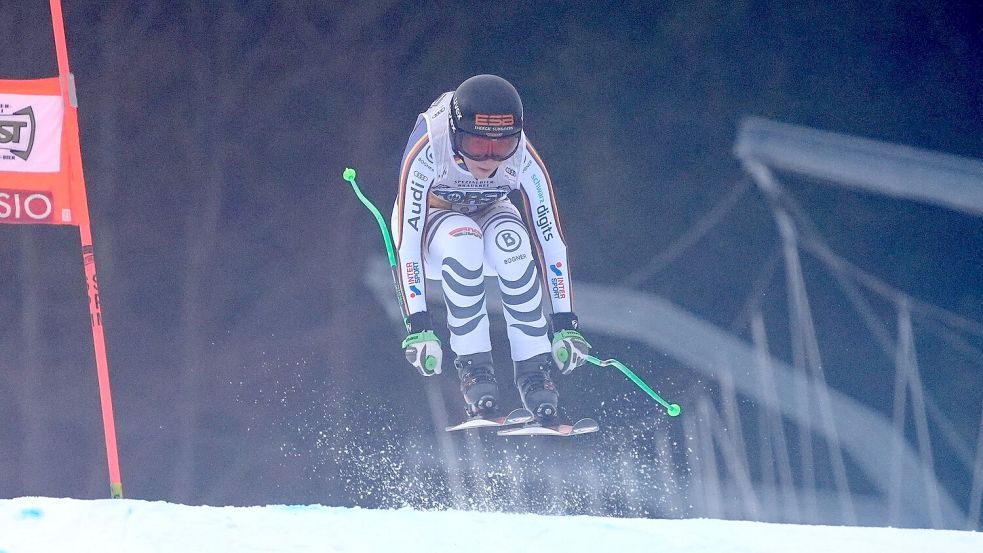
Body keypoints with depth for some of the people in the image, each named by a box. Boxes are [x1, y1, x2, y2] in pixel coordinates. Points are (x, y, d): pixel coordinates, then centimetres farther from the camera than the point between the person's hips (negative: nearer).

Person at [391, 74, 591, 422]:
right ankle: (473, 364, -27)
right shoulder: (425, 153, -36)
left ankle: (533, 367, -27)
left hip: (489, 217, 2)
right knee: (463, 238, -38)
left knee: (511, 238, -35)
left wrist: (566, 325, -25)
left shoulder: (523, 159, -28)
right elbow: (407, 241, -35)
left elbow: (551, 240, -23)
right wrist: (417, 326, -40)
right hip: (430, 222, -2)